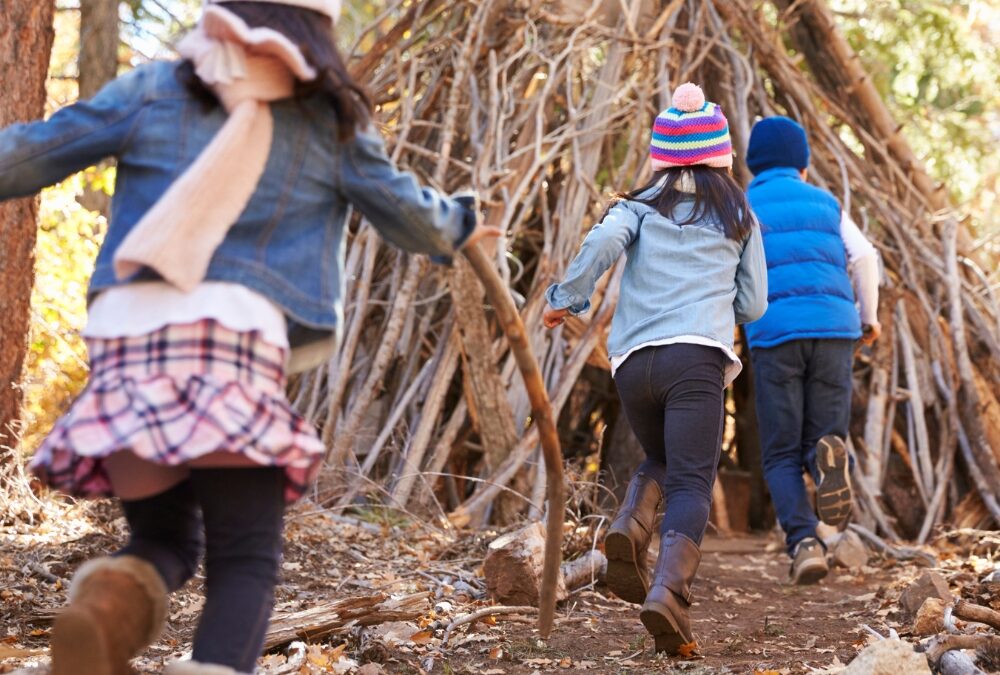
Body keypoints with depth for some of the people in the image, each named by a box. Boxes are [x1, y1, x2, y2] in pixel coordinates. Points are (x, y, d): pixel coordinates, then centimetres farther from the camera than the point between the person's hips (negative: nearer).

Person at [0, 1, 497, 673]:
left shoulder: (151, 91, 15)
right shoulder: (331, 122, 15)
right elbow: (406, 211, 29)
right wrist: (458, 226, 50)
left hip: (127, 331, 2)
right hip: (236, 332, -2)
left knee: (163, 535, 17)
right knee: (246, 558, 2)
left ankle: (109, 604, -18)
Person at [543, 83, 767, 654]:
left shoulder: (642, 205, 15)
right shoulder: (739, 215, 18)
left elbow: (603, 241, -7)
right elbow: (753, 305, 19)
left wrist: (567, 298, 6)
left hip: (633, 360, 2)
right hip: (698, 357, -2)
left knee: (661, 460, 25)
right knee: (692, 483, -8)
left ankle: (631, 527, -5)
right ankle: (669, 590, -32)